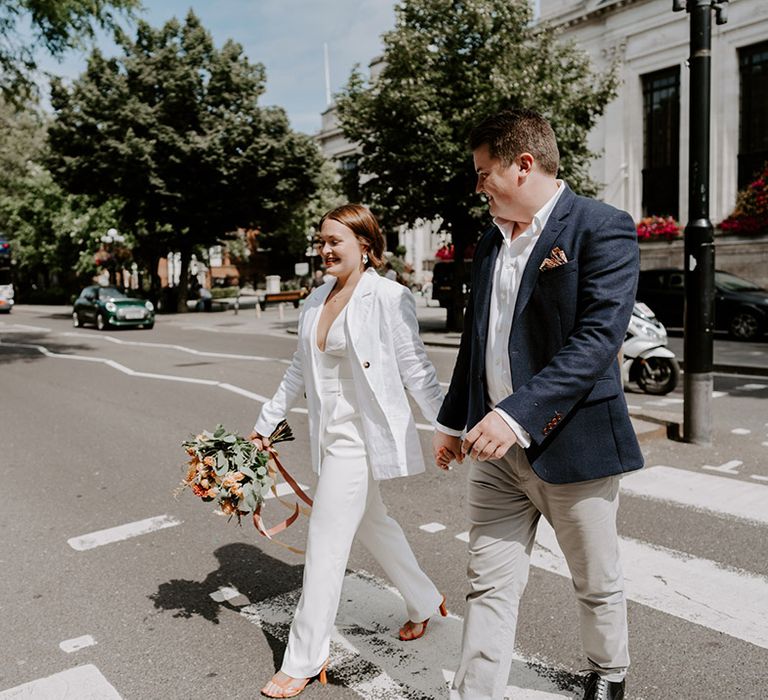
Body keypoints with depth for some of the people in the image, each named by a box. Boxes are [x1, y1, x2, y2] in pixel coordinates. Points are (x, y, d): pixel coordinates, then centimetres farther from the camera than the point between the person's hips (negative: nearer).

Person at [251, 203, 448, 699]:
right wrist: (266, 423, 20)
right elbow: (300, 371, 17)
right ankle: (425, 602, 44)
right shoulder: (315, 302, 9)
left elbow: (416, 370, -11)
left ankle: (305, 659, 16)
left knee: (325, 544, -2)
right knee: (372, 524, 21)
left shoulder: (388, 298, -13)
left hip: (360, 435, -8)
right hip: (328, 435, 8)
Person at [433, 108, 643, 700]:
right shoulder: (491, 241, 12)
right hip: (498, 446, 5)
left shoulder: (602, 228, -10)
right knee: (490, 583, 7)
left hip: (573, 442, -5)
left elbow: (599, 338, -21)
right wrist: (454, 419, 21)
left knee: (597, 582, 17)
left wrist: (517, 415, -27)